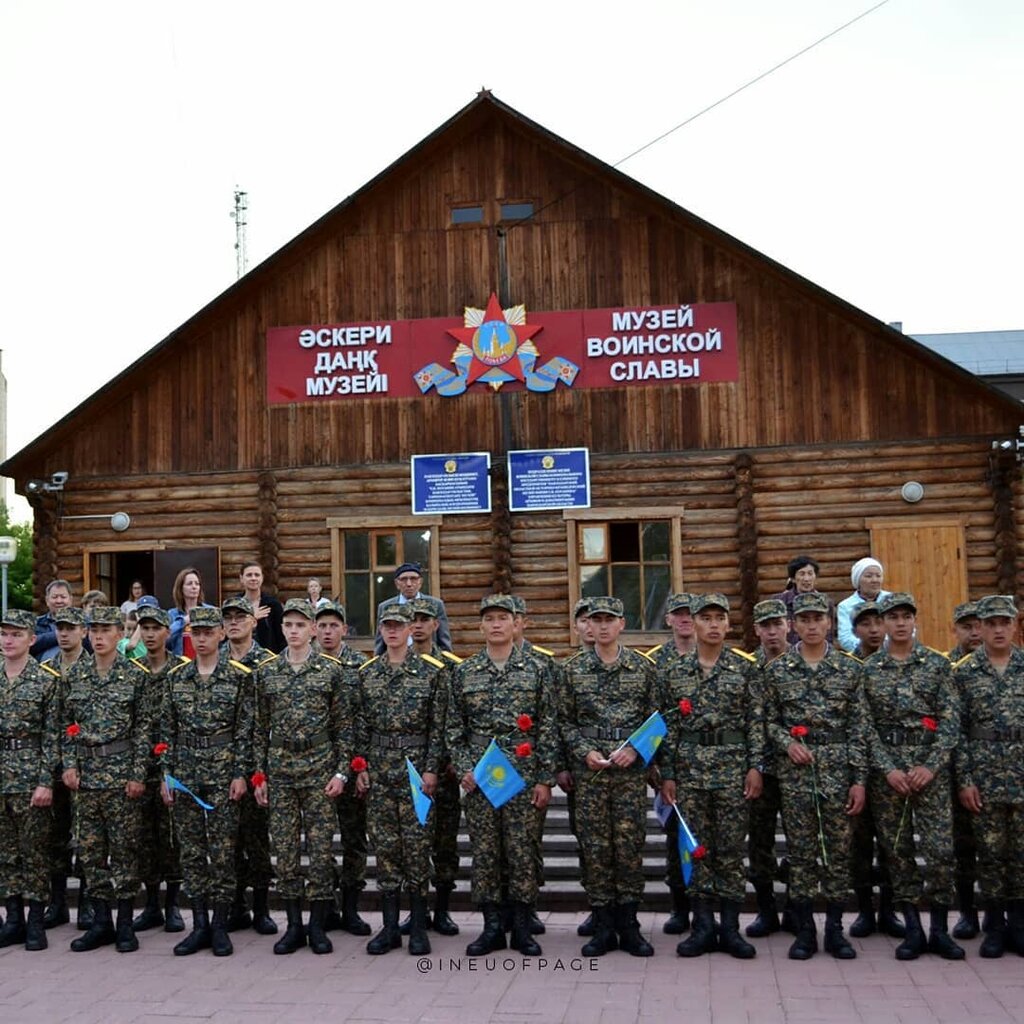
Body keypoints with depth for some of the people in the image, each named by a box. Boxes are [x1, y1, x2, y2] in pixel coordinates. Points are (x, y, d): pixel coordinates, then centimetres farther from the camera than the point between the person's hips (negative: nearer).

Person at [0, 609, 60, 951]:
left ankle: (36, 922, 11)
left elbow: (53, 735, -7)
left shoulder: (48, 679, -5)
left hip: (30, 776, -4)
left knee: (34, 849, 2)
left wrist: (46, 781, -12)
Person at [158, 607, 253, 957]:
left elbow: (245, 729, -3)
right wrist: (166, 773, 4)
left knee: (222, 851, 0)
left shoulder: (238, 676, -2)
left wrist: (240, 773, -8)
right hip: (185, 774, 3)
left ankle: (220, 925, 10)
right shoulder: (176, 677, 8)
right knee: (191, 851, 7)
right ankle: (199, 925, 16)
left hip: (223, 773, -3)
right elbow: (167, 730, 9)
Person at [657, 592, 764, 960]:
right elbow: (668, 726, 6)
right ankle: (703, 926, 15)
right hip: (689, 769, 1)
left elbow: (756, 722, 0)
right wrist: (667, 774, 2)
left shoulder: (745, 668, 1)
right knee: (696, 848, 6)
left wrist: (756, 767, -7)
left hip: (733, 769, -1)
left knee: (731, 848, 4)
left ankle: (730, 927, 13)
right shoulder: (675, 672, 5)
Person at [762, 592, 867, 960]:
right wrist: (788, 743, -12)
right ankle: (805, 930, 13)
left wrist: (859, 780, -2)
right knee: (800, 851, 4)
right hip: (794, 772, 0)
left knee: (838, 850, 5)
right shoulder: (777, 670, 3)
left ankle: (835, 929, 16)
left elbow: (858, 729, 2)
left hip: (838, 772, 0)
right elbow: (769, 720, 8)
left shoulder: (848, 668, 3)